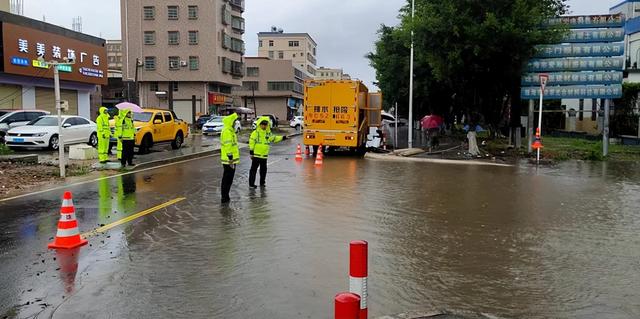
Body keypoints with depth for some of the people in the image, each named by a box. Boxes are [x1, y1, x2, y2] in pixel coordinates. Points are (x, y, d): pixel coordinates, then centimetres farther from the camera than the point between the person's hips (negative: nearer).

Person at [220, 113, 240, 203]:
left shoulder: (230, 131, 16)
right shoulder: (227, 132, -18)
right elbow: (228, 147, -23)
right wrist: (231, 160, -24)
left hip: (230, 160, 10)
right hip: (229, 160, -10)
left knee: (228, 179, 16)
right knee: (227, 179, -4)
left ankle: (225, 197, 24)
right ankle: (225, 198, 3)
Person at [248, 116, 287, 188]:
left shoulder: (268, 133, 10)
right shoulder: (255, 133, -7)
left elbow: (274, 138, 21)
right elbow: (251, 142, -7)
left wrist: (282, 138, 12)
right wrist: (251, 151, -10)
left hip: (264, 155, 6)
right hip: (256, 155, -6)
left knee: (263, 169, 14)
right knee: (254, 169, -2)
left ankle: (262, 182, 27)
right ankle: (251, 183, 3)